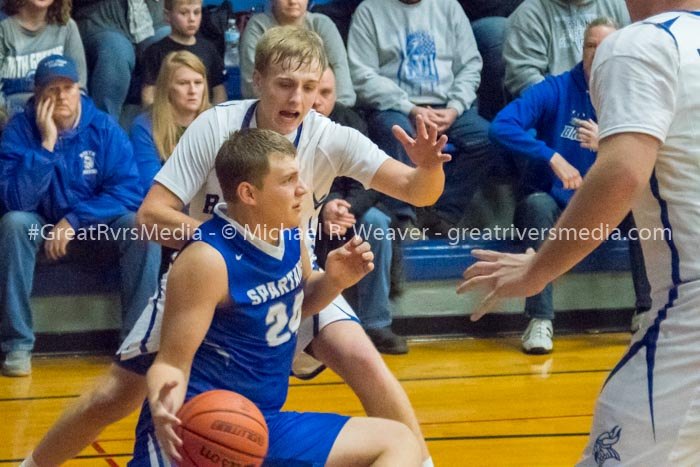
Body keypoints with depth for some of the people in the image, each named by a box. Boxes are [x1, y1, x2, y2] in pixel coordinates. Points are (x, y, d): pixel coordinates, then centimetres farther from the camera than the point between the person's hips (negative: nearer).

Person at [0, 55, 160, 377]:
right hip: (44, 228, -1)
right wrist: (47, 144, -28)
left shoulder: (104, 129, -10)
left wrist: (75, 221, -23)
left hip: (98, 226, 1)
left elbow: (129, 191, -15)